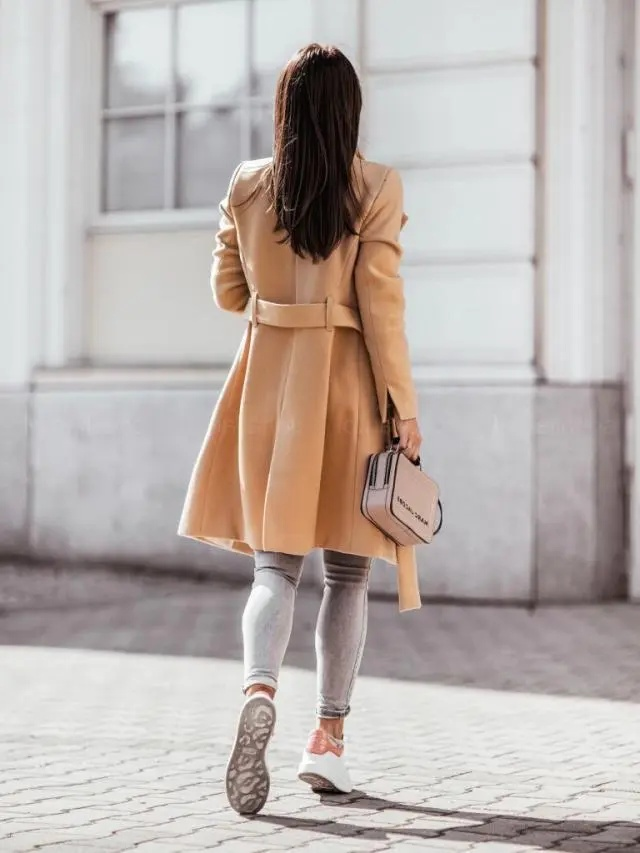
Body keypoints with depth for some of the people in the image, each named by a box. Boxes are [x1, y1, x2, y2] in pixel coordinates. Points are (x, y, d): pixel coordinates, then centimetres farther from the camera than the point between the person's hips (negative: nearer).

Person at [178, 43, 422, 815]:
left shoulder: (247, 187, 2)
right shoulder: (376, 188, -6)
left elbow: (229, 291, 9)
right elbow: (380, 304, -10)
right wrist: (403, 407, -6)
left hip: (269, 380, 2)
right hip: (347, 385, -2)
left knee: (275, 564, 5)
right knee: (347, 571, 11)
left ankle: (259, 692, -23)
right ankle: (329, 739, 11)